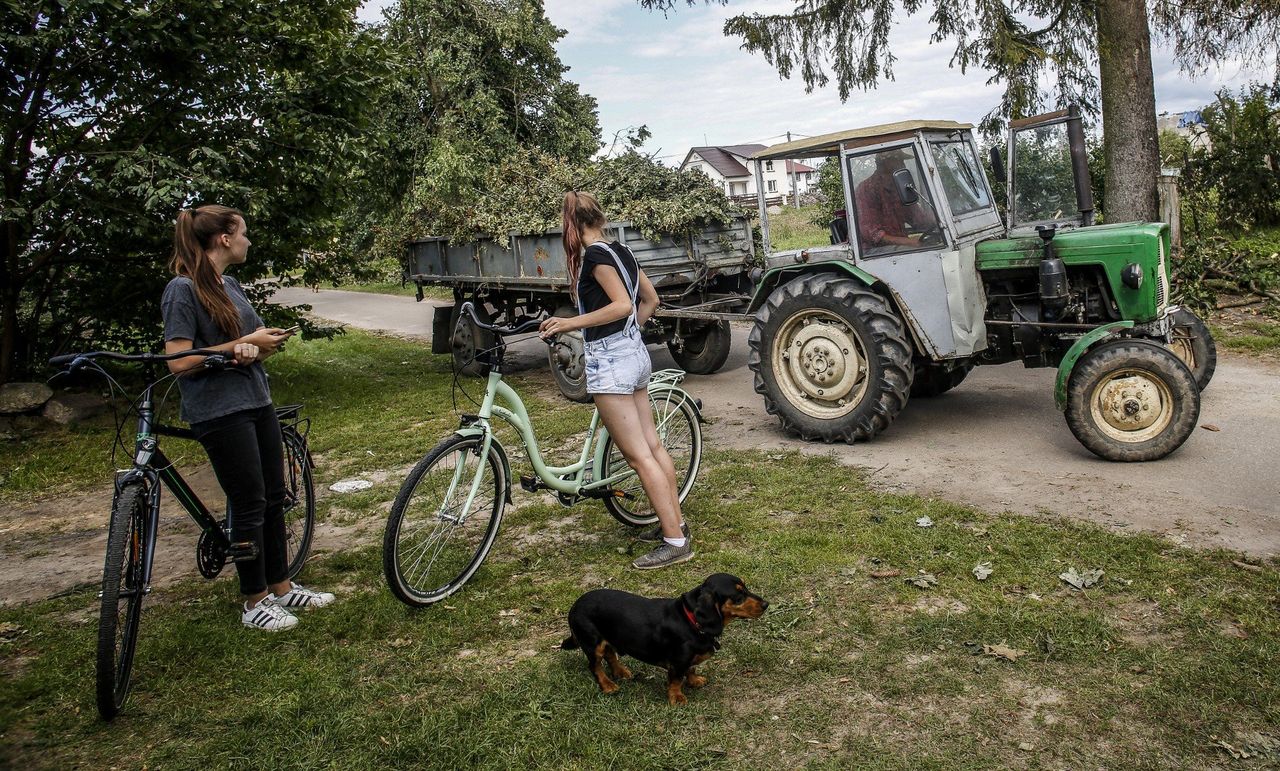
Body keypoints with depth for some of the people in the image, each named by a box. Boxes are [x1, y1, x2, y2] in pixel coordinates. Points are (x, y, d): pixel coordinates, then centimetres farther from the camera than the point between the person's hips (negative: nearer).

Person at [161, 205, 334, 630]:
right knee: (250, 506, -1)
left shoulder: (230, 285, 13)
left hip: (257, 402, 8)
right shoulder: (183, 290, -12)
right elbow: (178, 361, -18)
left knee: (274, 499, 13)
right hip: (220, 410, -8)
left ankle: (281, 586, 27)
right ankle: (255, 603, 14)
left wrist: (255, 349, -9)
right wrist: (243, 343, -15)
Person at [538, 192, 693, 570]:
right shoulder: (621, 251, 13)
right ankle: (675, 521, 24)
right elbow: (650, 299, 19)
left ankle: (675, 541, -1)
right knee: (653, 445, 15)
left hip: (609, 361, -9)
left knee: (639, 456, -5)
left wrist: (570, 323, -24)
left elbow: (622, 304, -23)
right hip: (635, 353, 9)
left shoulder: (594, 255, -13)